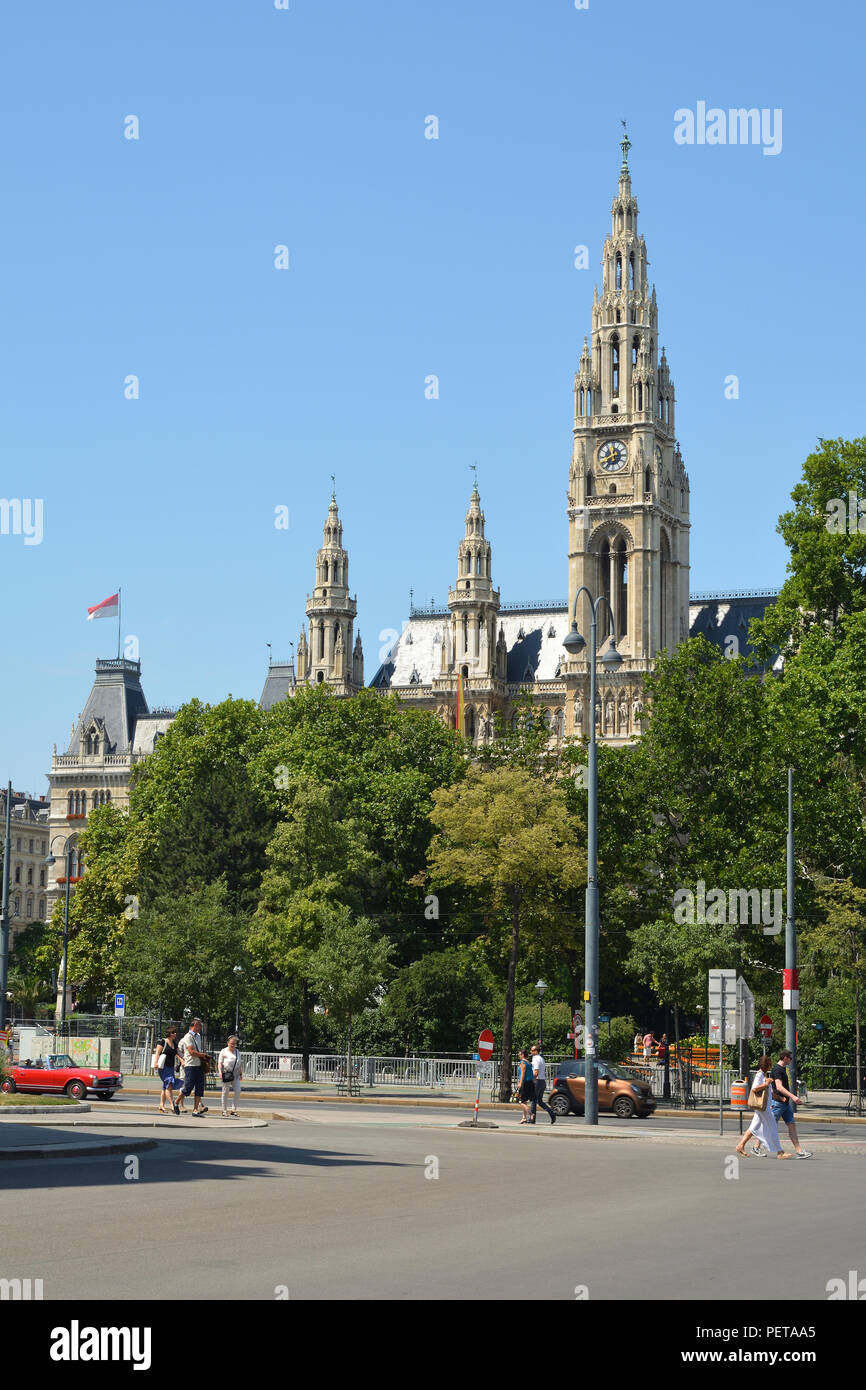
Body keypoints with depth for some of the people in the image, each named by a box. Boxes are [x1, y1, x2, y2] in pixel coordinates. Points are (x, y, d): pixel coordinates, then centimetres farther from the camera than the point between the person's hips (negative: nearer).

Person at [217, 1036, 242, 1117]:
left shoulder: (237, 1052, 16)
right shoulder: (224, 1051, 1)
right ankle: (224, 1110, 11)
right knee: (225, 1092, 2)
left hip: (235, 1075, 4)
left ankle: (234, 1110, 2)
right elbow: (220, 1063, -4)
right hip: (226, 1073, -4)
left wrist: (241, 1073, 19)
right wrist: (220, 1072, -17)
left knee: (237, 1091, -7)